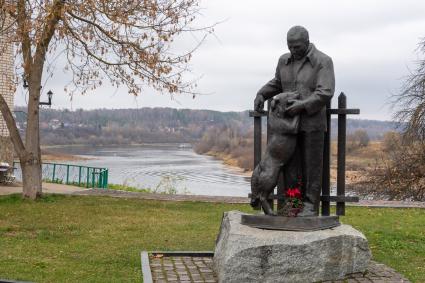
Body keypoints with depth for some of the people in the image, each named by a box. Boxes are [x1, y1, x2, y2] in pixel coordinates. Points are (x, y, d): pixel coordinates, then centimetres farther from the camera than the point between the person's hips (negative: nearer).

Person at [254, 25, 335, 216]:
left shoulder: (323, 61, -9)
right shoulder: (284, 61, 8)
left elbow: (325, 93, -18)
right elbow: (277, 83, 24)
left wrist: (302, 105, -27)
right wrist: (261, 95, 6)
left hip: (312, 123, -5)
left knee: (311, 166, -1)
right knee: (290, 166, 3)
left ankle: (310, 207, 4)